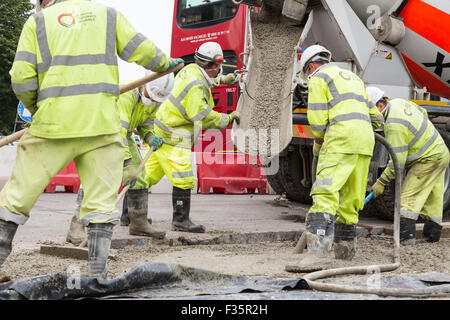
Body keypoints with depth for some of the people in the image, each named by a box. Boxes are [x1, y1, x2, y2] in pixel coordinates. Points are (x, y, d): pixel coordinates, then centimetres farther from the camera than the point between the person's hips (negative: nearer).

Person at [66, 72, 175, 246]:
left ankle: (138, 222, 18)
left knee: (138, 173, 5)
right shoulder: (126, 95, -37)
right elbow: (118, 130, -44)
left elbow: (146, 119, 9)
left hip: (125, 132, 8)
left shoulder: (156, 98, -10)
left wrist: (149, 136, -12)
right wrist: (126, 164, -50)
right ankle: (77, 227, -28)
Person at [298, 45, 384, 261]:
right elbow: (375, 119, 30)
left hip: (341, 137, -8)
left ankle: (318, 248, -31)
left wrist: (317, 143, 14)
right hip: (365, 139, 8)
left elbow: (317, 118, -3)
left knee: (326, 192, -17)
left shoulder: (318, 78, 7)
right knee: (350, 197, 13)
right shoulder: (352, 77, 31)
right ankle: (344, 249, 18)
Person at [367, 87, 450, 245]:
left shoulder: (394, 125, -28)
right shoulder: (398, 102, 1)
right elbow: (423, 112, 21)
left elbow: (397, 161, -26)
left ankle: (406, 234, -20)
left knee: (408, 196, -12)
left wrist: (381, 182, -19)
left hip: (429, 159, -10)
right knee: (432, 198, 15)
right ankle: (432, 234, 22)